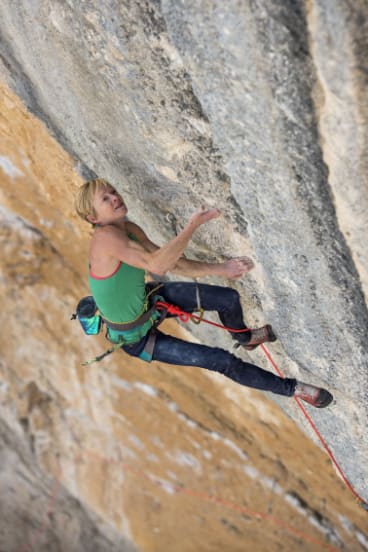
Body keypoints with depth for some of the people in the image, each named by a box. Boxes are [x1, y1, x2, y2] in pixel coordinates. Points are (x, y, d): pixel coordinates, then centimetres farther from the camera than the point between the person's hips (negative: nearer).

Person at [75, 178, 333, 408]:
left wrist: (221, 269, -17)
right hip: (135, 336, -8)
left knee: (229, 298, 9)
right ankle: (291, 388, 16)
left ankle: (245, 338, 45)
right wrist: (194, 224, -45)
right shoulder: (105, 236, -35)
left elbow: (173, 263, -8)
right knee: (223, 361, -5)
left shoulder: (128, 228, -10)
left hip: (146, 300, 8)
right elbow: (157, 265, -46)